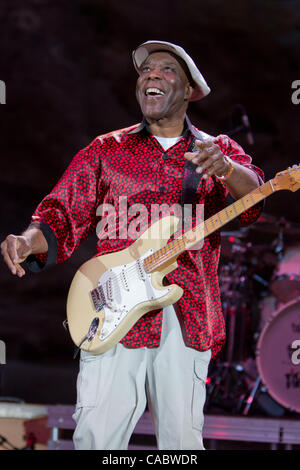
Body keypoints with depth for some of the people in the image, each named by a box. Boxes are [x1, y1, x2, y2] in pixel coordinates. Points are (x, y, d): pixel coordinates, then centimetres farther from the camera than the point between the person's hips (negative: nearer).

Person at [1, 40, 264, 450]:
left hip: (188, 320, 0)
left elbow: (256, 201, -6)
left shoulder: (221, 151, 14)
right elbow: (63, 217, 10)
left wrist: (224, 167, -28)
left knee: (182, 437, 1)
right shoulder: (106, 150, 15)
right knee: (97, 436, -9)